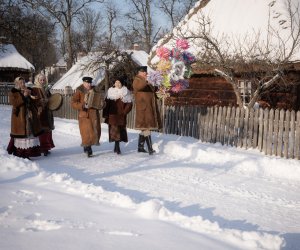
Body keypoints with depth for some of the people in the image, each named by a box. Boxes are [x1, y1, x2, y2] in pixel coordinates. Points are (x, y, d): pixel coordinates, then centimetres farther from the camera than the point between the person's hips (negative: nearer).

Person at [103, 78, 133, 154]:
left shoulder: (126, 92, 4)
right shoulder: (110, 91, 6)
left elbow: (129, 104, 4)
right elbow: (106, 103, 6)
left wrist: (124, 112, -7)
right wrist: (105, 114, 0)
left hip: (121, 115, 0)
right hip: (112, 114, 0)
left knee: (120, 130, 1)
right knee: (114, 129, -7)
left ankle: (117, 147, 12)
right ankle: (117, 147, -7)